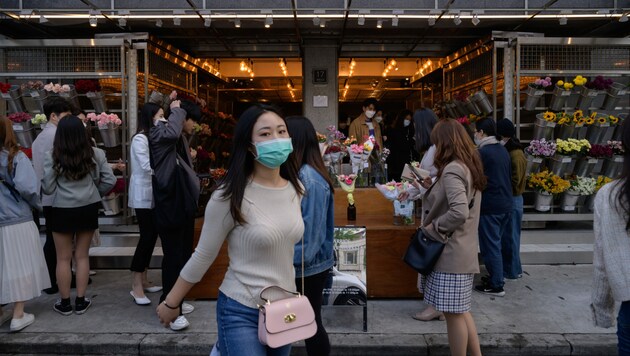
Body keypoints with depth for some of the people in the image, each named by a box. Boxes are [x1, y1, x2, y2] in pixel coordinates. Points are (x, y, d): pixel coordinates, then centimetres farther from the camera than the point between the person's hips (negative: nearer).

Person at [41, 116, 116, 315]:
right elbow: (110, 180, -2)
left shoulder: (52, 156, -8)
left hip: (63, 211, -2)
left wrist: (40, 183, 17)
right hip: (88, 209, 2)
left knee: (63, 258, 10)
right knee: (82, 256, 12)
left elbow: (48, 188, -5)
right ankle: (80, 301, 18)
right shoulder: (95, 154, -2)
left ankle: (65, 303, 20)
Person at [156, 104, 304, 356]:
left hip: (286, 308, 6)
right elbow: (203, 256, -8)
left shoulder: (295, 188, -1)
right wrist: (171, 303, -1)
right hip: (241, 312, -6)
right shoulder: (230, 196, -18)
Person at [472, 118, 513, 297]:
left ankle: (496, 285, 5)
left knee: (490, 245, 0)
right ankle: (495, 276, 28)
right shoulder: (503, 150, 11)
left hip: (490, 206, -8)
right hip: (506, 204, 8)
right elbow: (509, 176, 18)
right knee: (496, 243, 18)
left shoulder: (483, 152, -15)